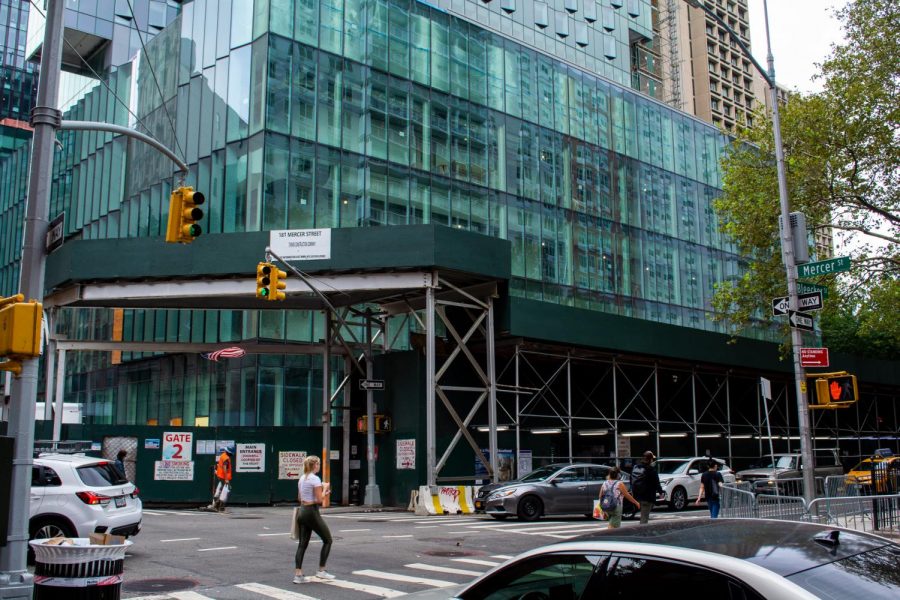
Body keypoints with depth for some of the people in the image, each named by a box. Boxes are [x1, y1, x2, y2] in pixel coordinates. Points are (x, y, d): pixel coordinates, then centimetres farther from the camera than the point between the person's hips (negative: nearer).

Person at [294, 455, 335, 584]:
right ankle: (321, 571, 8)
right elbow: (320, 500, -17)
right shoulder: (315, 479, -14)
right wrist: (325, 488, -1)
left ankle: (298, 574, 2)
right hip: (312, 512, -8)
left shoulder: (302, 478, 11)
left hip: (302, 511, 8)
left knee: (302, 544, 8)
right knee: (327, 540, 7)